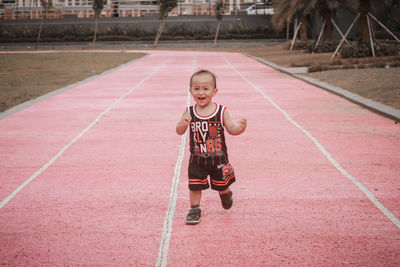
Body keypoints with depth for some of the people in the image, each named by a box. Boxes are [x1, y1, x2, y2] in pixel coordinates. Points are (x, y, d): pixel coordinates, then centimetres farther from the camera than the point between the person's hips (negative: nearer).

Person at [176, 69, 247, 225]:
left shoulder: (221, 111, -11)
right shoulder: (189, 112, -9)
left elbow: (231, 129, -4)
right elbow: (179, 132, -8)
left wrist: (240, 127, -26)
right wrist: (183, 124, -30)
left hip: (218, 158, 0)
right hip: (197, 159, 0)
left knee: (222, 184, 17)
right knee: (195, 185, 3)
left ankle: (225, 195, 50)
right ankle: (194, 209, 23)